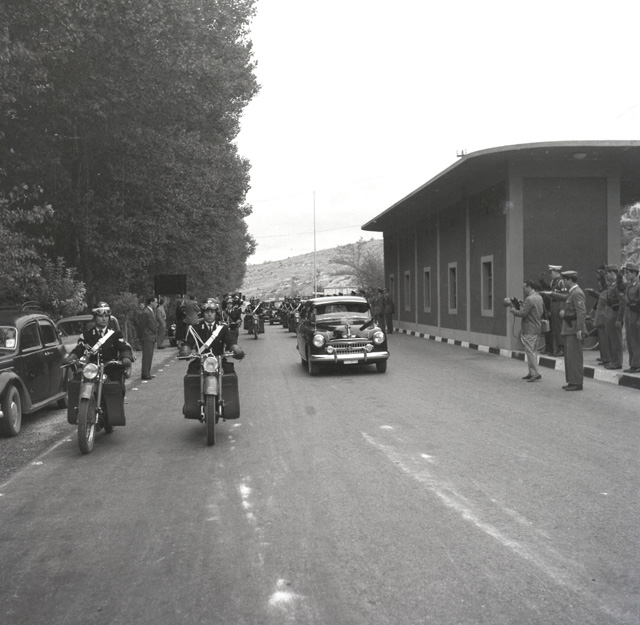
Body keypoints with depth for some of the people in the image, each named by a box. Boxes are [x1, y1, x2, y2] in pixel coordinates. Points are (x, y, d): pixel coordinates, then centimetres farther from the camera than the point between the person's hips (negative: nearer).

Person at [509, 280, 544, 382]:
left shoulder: (529, 299, -19)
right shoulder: (539, 297, 12)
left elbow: (523, 313, -22)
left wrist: (513, 310, -4)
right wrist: (521, 306, 13)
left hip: (529, 330, -10)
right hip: (537, 328, 10)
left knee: (530, 351, -6)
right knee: (533, 351, 15)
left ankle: (535, 373, -7)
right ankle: (532, 373, 21)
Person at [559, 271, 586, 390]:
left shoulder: (577, 293, -15)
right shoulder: (571, 292, 15)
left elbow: (581, 312, -21)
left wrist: (579, 330, -24)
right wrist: (564, 312, 7)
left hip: (574, 330, -10)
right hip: (569, 329, 10)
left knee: (575, 357, -6)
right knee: (569, 356, 14)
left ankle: (577, 383, -1)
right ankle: (572, 381, 22)